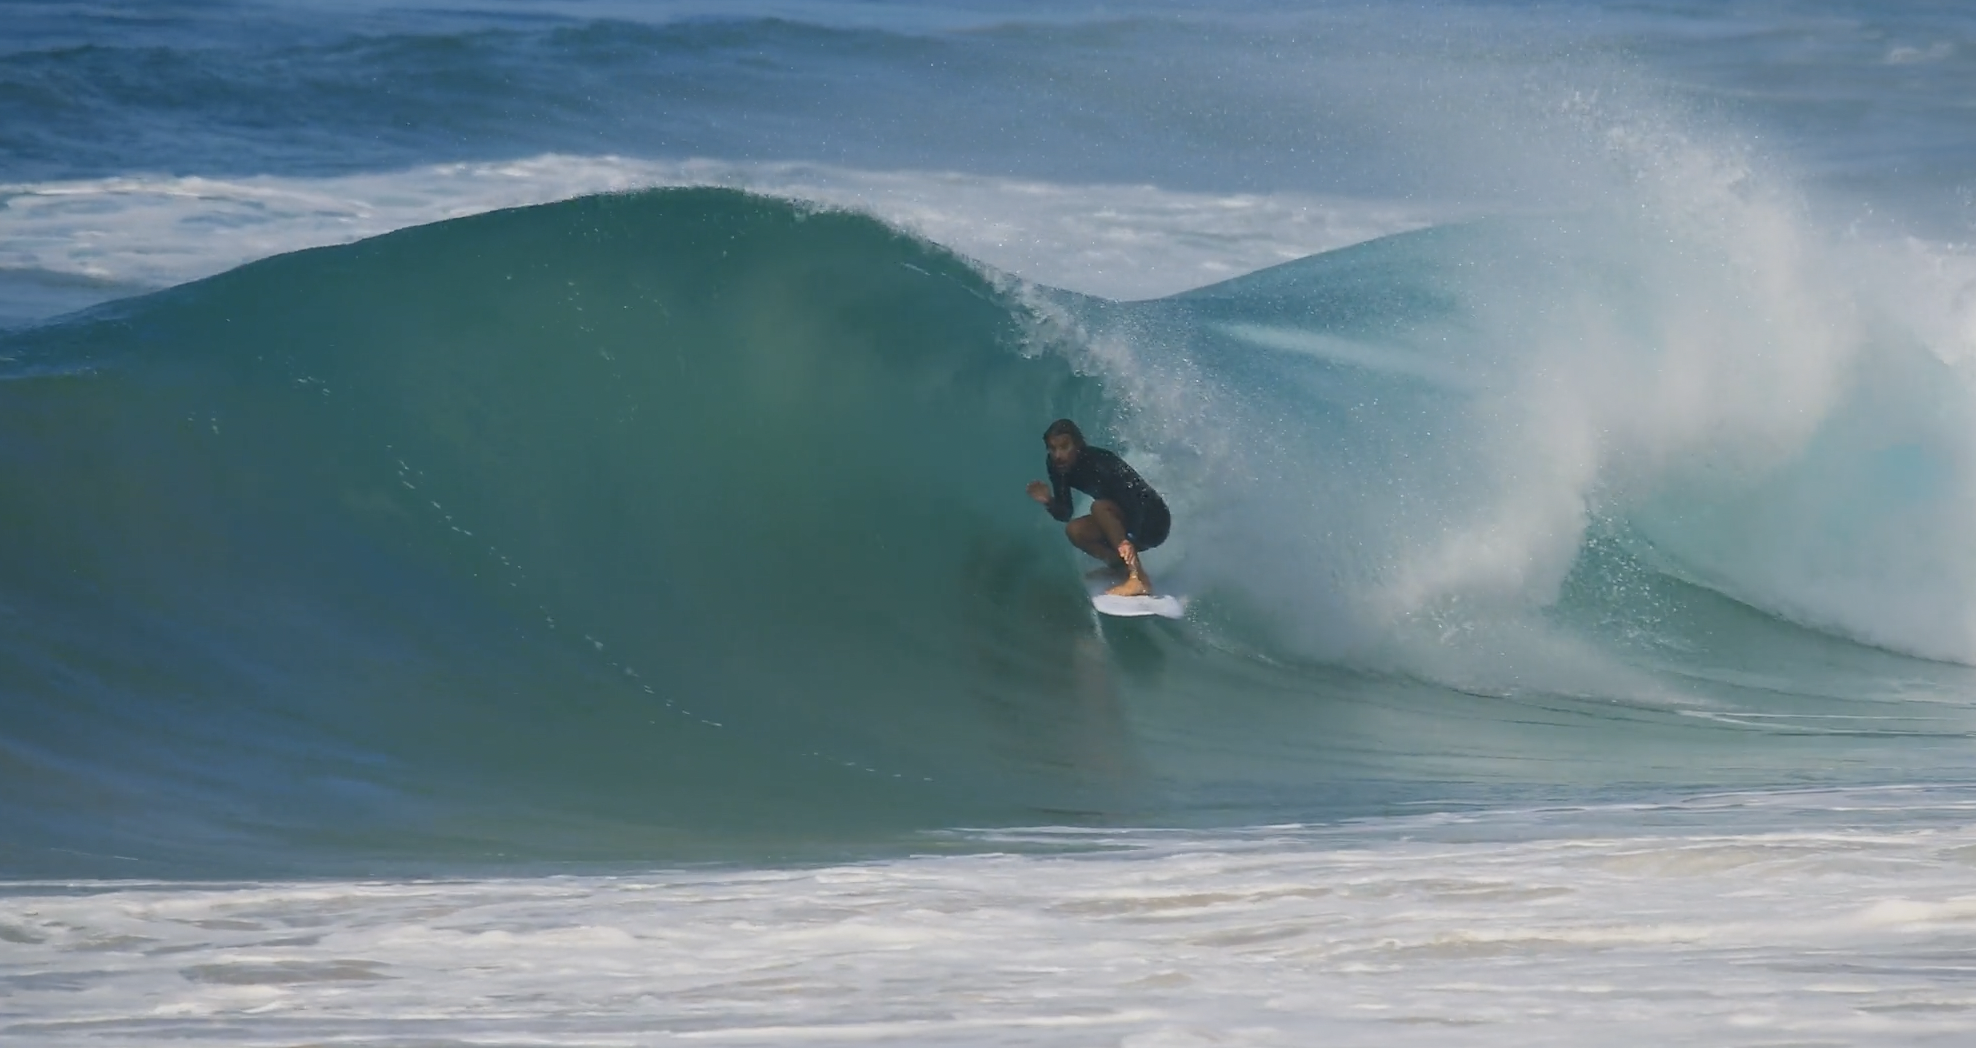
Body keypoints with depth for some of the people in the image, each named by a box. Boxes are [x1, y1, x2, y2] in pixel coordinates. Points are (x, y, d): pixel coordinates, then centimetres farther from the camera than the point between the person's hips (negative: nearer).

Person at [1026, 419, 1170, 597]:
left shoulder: (1098, 463, -28)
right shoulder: (1058, 467, -6)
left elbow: (1133, 502, -36)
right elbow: (1064, 514, 0)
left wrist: (1129, 541, -52)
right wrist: (1048, 502, -23)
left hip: (1153, 521, -7)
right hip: (1126, 522, 7)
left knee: (1099, 507, -31)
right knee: (1075, 530, -10)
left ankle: (1138, 579, -36)